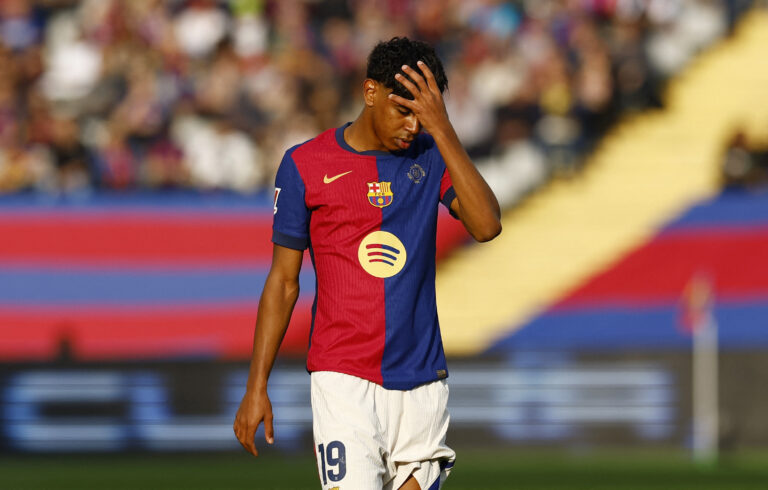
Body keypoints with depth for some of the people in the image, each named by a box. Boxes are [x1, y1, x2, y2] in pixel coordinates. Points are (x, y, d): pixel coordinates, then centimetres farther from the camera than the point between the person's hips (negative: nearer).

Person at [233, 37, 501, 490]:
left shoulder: (431, 156, 6)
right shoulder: (306, 164, 1)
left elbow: (486, 226, -11)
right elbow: (283, 281, 6)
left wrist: (442, 130, -15)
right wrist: (257, 387, 3)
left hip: (421, 383, 3)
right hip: (343, 380, -3)